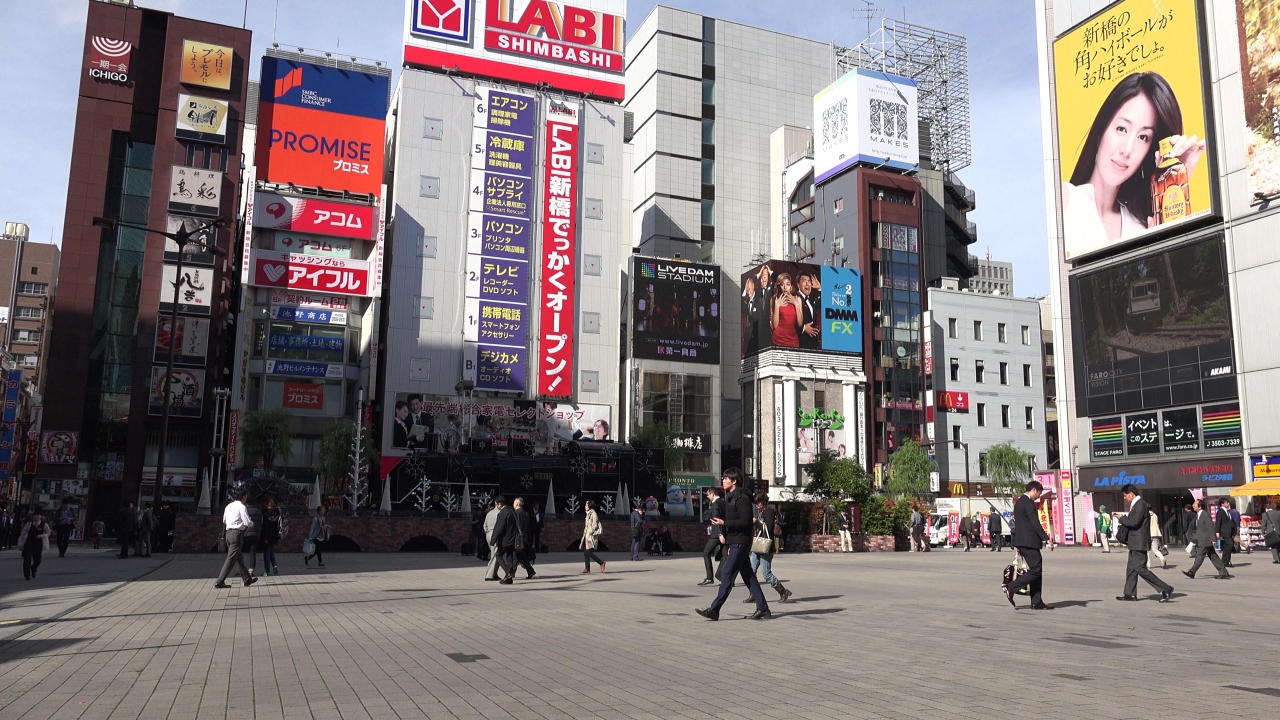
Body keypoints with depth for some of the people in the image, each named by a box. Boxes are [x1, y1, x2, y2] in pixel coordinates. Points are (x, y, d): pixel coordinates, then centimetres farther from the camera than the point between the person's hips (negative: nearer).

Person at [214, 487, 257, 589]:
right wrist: (252, 523, 8)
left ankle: (247, 579, 26)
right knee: (231, 559, -6)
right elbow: (247, 522, -13)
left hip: (229, 532, 9)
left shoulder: (229, 506, 13)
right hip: (237, 533, -9)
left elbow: (224, 521, 21)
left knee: (239, 558, 16)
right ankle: (219, 582, -9)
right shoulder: (241, 507, -10)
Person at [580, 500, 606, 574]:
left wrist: (590, 533, -17)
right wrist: (584, 534, 17)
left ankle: (601, 562, 0)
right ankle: (587, 569, 7)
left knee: (588, 553, -12)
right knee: (585, 552, 5)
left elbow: (595, 526, -16)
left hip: (591, 536, -9)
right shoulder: (588, 514, 16)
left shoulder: (594, 514, -11)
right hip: (586, 536, 9)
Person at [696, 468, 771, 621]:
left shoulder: (742, 499, -13)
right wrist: (728, 544, 19)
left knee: (727, 576, -9)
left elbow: (746, 521, -20)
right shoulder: (730, 498, 17)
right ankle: (762, 609, 15)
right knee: (748, 576, 11)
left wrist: (724, 523, -23)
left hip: (740, 543, -10)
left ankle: (714, 609, -9)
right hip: (734, 543, 10)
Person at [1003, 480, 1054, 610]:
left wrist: (1017, 544, 24)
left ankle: (1037, 602, 9)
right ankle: (1011, 588, -11)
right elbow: (1035, 523, -19)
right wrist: (1047, 538, -19)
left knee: (1036, 570, 10)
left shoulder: (1018, 502, 19)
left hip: (1022, 541, 10)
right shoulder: (1028, 502, -12)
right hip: (1029, 542, -10)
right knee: (1036, 570, -8)